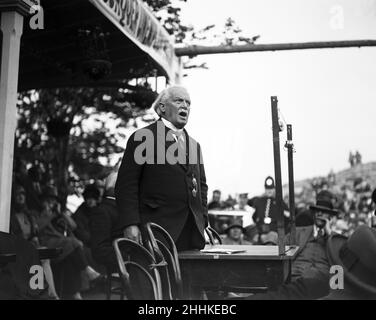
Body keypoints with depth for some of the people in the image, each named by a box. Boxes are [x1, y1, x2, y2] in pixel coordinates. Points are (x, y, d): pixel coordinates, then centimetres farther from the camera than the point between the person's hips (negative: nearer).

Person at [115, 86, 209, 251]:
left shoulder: (194, 145, 20)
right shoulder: (142, 138, 0)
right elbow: (126, 185, -6)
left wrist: (203, 221, 11)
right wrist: (131, 225, -15)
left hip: (193, 232, 6)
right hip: (156, 232, -6)